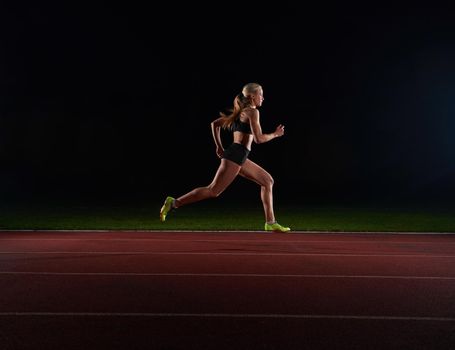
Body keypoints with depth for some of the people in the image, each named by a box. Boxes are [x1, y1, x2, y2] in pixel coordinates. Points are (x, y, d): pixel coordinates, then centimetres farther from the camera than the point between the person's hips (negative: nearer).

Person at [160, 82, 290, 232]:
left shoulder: (241, 112, 21)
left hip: (239, 157, 10)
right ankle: (174, 202, -3)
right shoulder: (252, 112, -6)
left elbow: (214, 124, 23)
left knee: (267, 180, 11)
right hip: (236, 156, -10)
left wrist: (219, 147, 22)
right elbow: (258, 138, -15)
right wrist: (275, 134, 2)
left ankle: (270, 222, 11)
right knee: (213, 191, -9)